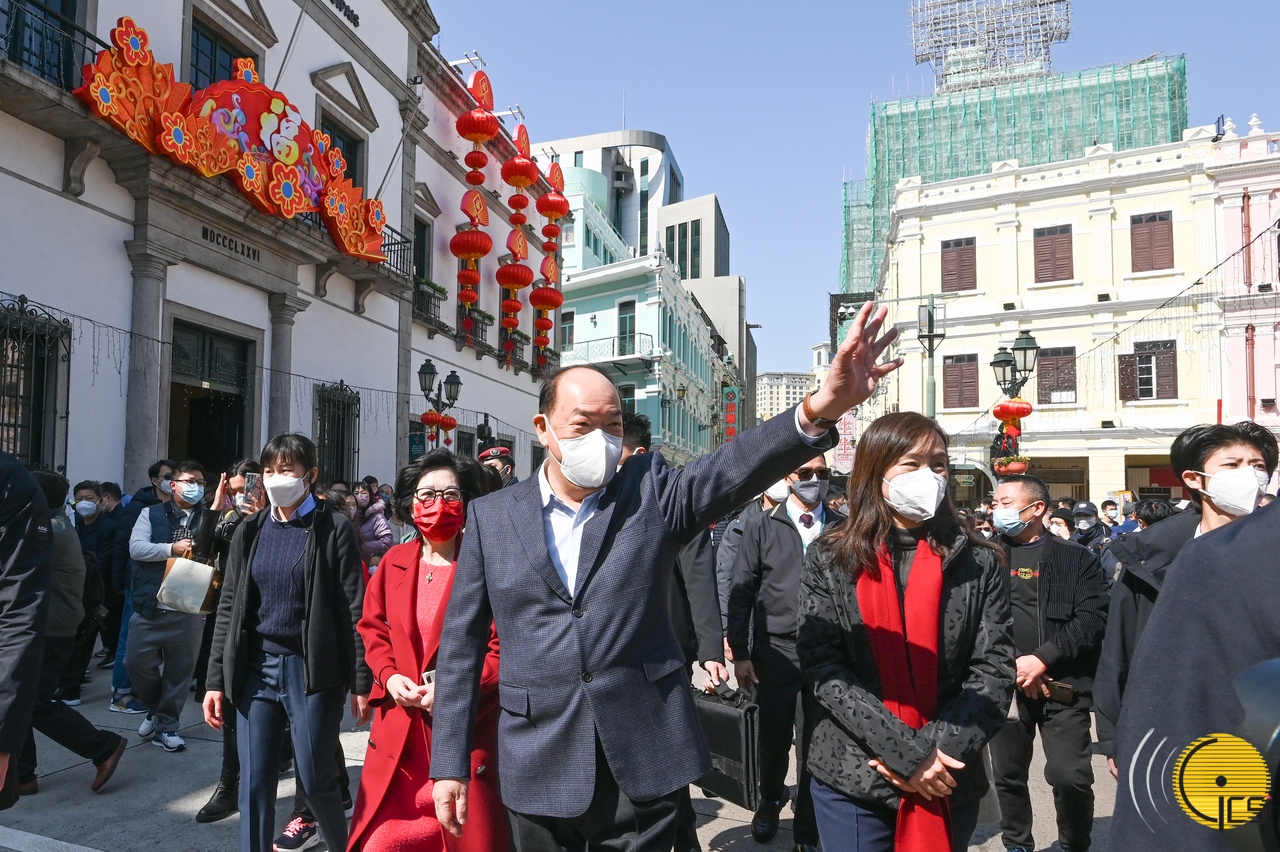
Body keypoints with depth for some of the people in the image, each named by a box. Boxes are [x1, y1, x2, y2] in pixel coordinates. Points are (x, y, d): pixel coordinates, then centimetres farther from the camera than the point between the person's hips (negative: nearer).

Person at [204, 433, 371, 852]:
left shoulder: (333, 529, -5)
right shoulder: (250, 531, 9)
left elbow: (354, 609, -8)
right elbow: (228, 608, 11)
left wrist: (361, 682, -10)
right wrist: (216, 680, 7)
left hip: (312, 671, -4)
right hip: (255, 669, 4)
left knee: (316, 778, 5)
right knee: (254, 784, 7)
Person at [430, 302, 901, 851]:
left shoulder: (651, 492, -1)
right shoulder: (491, 517, 2)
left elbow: (731, 468, -21)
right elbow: (462, 644, 4)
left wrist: (823, 407, -38)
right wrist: (450, 764, 2)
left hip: (644, 765, -1)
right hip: (539, 771, 1)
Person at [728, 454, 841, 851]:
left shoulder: (842, 529, 4)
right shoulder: (761, 527, 3)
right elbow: (741, 591, 2)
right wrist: (740, 653, -3)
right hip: (776, 651, 0)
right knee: (775, 739, 11)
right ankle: (771, 800, 41)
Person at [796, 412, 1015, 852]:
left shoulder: (980, 564, 0)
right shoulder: (829, 560, -3)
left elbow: (994, 672, -3)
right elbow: (823, 667, -10)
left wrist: (938, 749, -15)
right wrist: (907, 752, -16)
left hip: (947, 783, 1)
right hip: (851, 780, -1)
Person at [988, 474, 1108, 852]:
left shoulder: (1076, 558, 3)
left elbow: (1093, 619, -7)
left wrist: (1043, 658, -15)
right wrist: (1010, 665, -10)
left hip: (1063, 685, -2)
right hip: (1005, 685, 2)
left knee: (1071, 777, -5)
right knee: (1007, 774, 11)